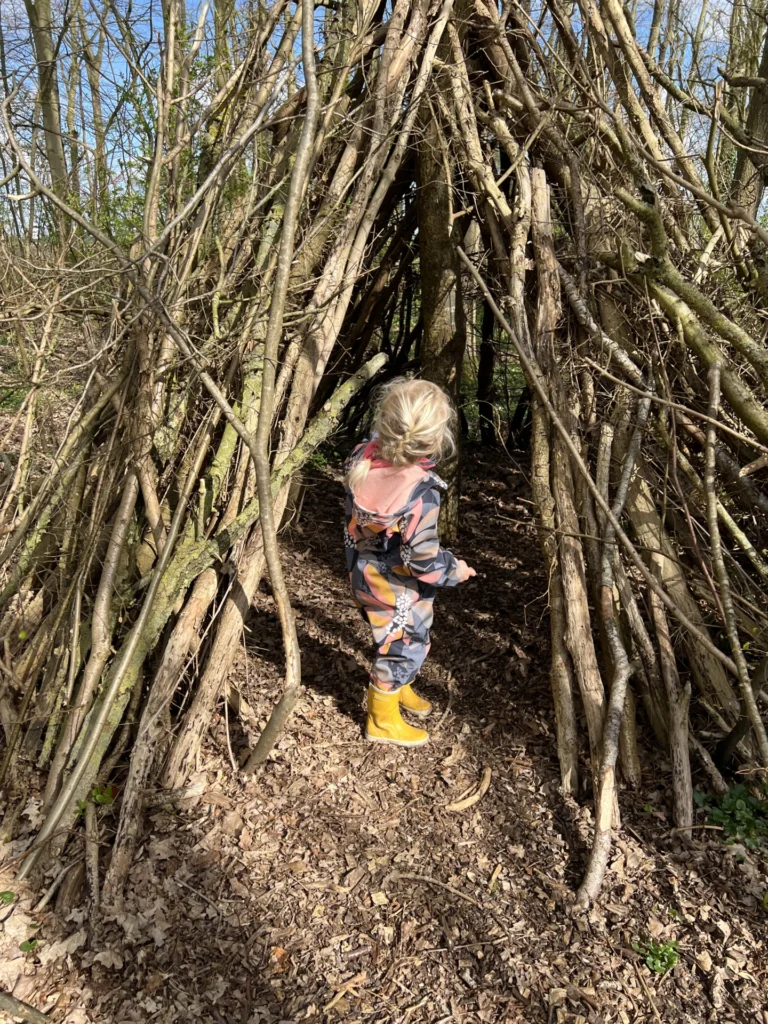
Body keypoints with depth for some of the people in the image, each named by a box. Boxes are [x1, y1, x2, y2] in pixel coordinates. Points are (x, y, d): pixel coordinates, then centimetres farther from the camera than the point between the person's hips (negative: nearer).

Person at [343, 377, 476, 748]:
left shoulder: (362, 458, -18)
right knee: (403, 647, 18)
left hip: (366, 572, 7)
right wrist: (456, 570, -8)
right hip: (398, 589, -7)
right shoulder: (421, 492, -35)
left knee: (408, 640, 30)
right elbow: (424, 559, -26)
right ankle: (383, 720, 39)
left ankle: (400, 688, 55)